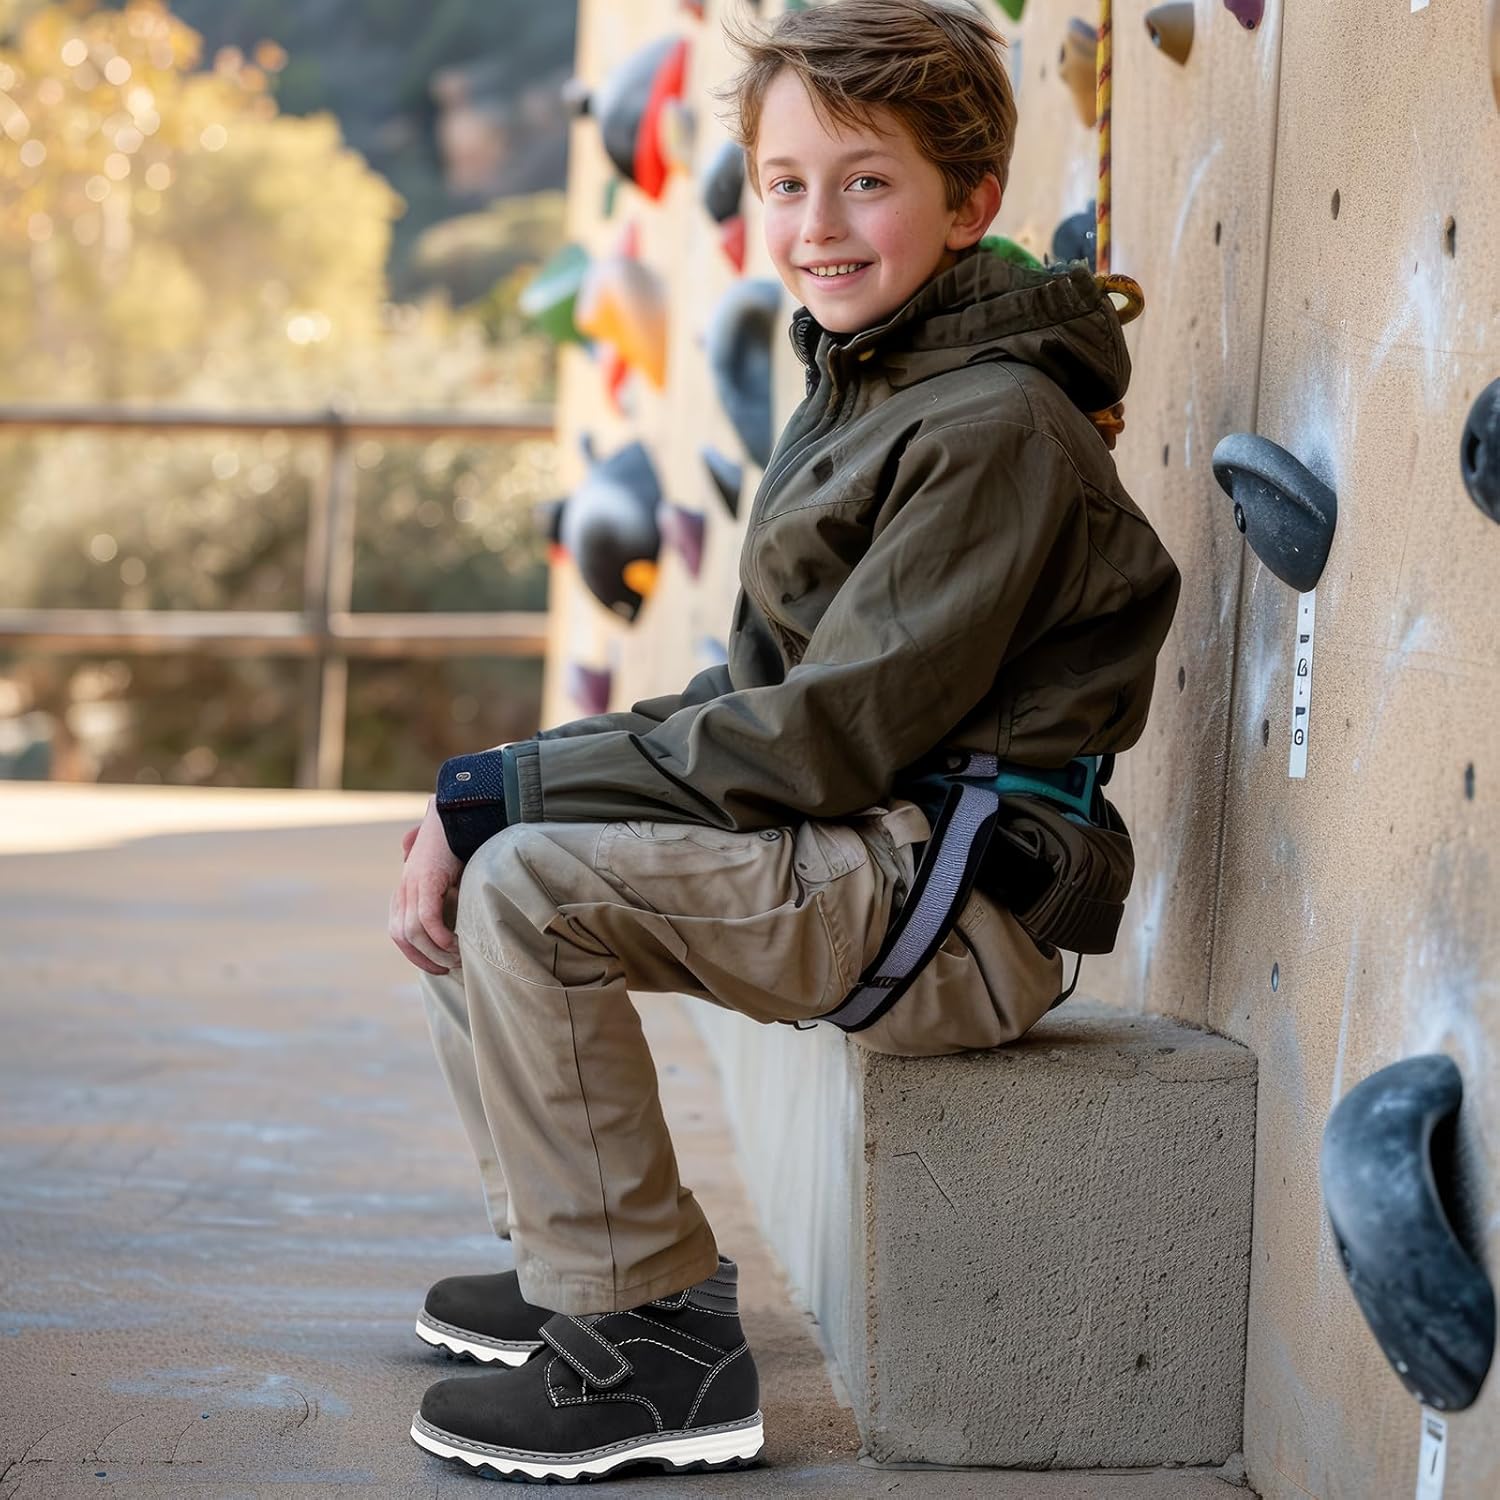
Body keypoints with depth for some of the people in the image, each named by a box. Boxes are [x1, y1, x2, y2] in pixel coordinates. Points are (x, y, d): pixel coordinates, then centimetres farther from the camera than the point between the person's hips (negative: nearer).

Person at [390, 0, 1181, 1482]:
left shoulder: (994, 428, -16)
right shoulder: (851, 395, 15)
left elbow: (827, 738, -21)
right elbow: (757, 694, 14)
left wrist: (502, 789, -17)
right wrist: (475, 804, 1)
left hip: (958, 907, -10)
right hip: (853, 865, 10)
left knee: (529, 886, -22)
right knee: (460, 858, 9)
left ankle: (656, 1345, -13)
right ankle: (576, 1259, 19)